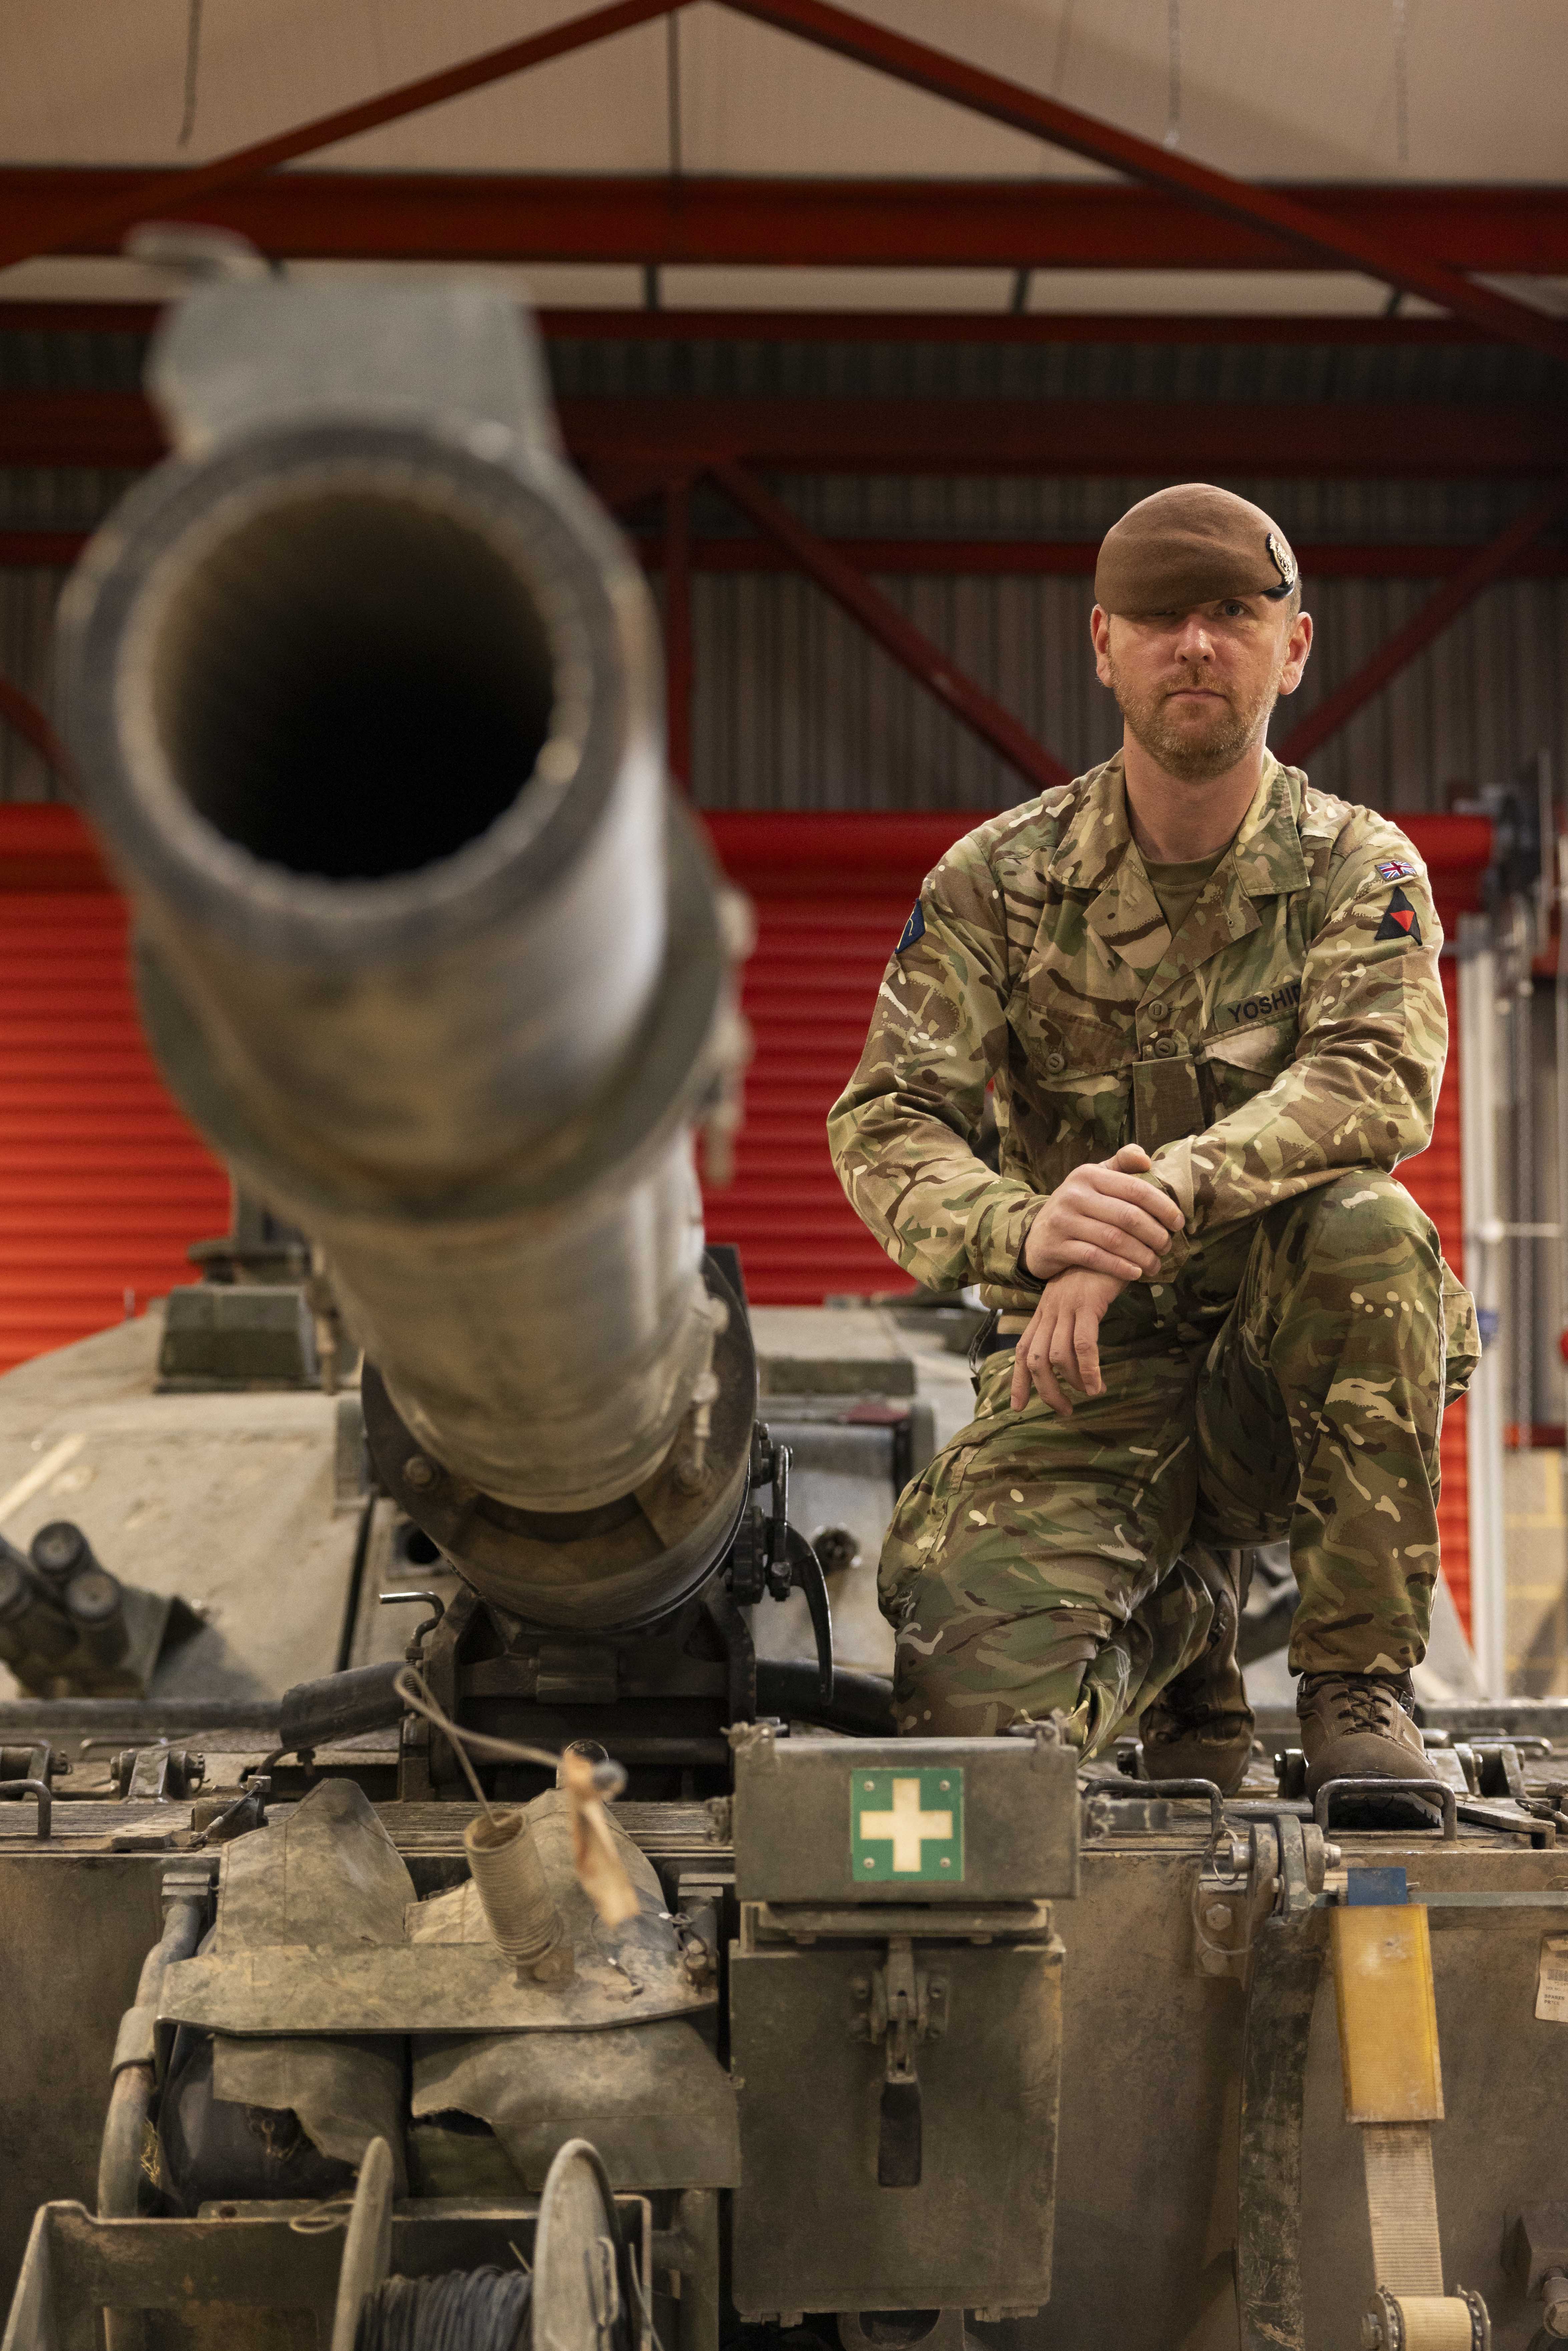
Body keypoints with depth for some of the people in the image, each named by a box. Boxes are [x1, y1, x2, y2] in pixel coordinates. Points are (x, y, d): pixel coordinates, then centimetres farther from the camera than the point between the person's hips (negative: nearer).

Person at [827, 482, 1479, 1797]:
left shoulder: (1359, 870, -1)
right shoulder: (999, 882, 1)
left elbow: (1381, 1086, -20)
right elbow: (886, 1124, -8)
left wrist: (1160, 1200, -38)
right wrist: (1022, 1229, -32)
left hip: (1286, 1352, 0)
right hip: (1090, 1379, 0)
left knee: (1365, 1228, -34)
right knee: (973, 1696, -22)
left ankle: (1360, 1685, -17)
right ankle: (1180, 1616, 16)